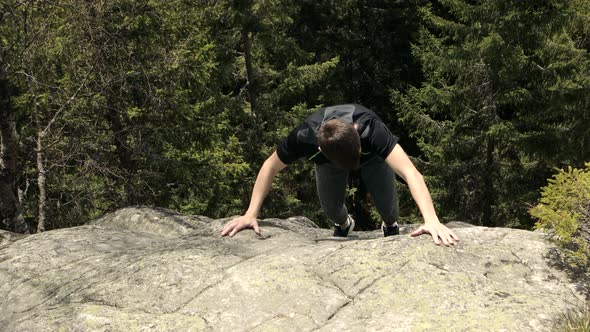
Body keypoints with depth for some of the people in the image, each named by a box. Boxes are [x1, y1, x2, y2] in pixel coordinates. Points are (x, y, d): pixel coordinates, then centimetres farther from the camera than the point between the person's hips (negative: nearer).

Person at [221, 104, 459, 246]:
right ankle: (344, 225, 38)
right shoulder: (304, 137, -44)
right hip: (329, 159, 1)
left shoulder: (371, 129, -50)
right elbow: (270, 167, -25)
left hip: (373, 155, -1)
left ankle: (391, 227, 29)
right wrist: (250, 214, -31)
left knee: (387, 206, -10)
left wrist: (431, 220, -72)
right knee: (330, 207, -1)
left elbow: (410, 172, -59)